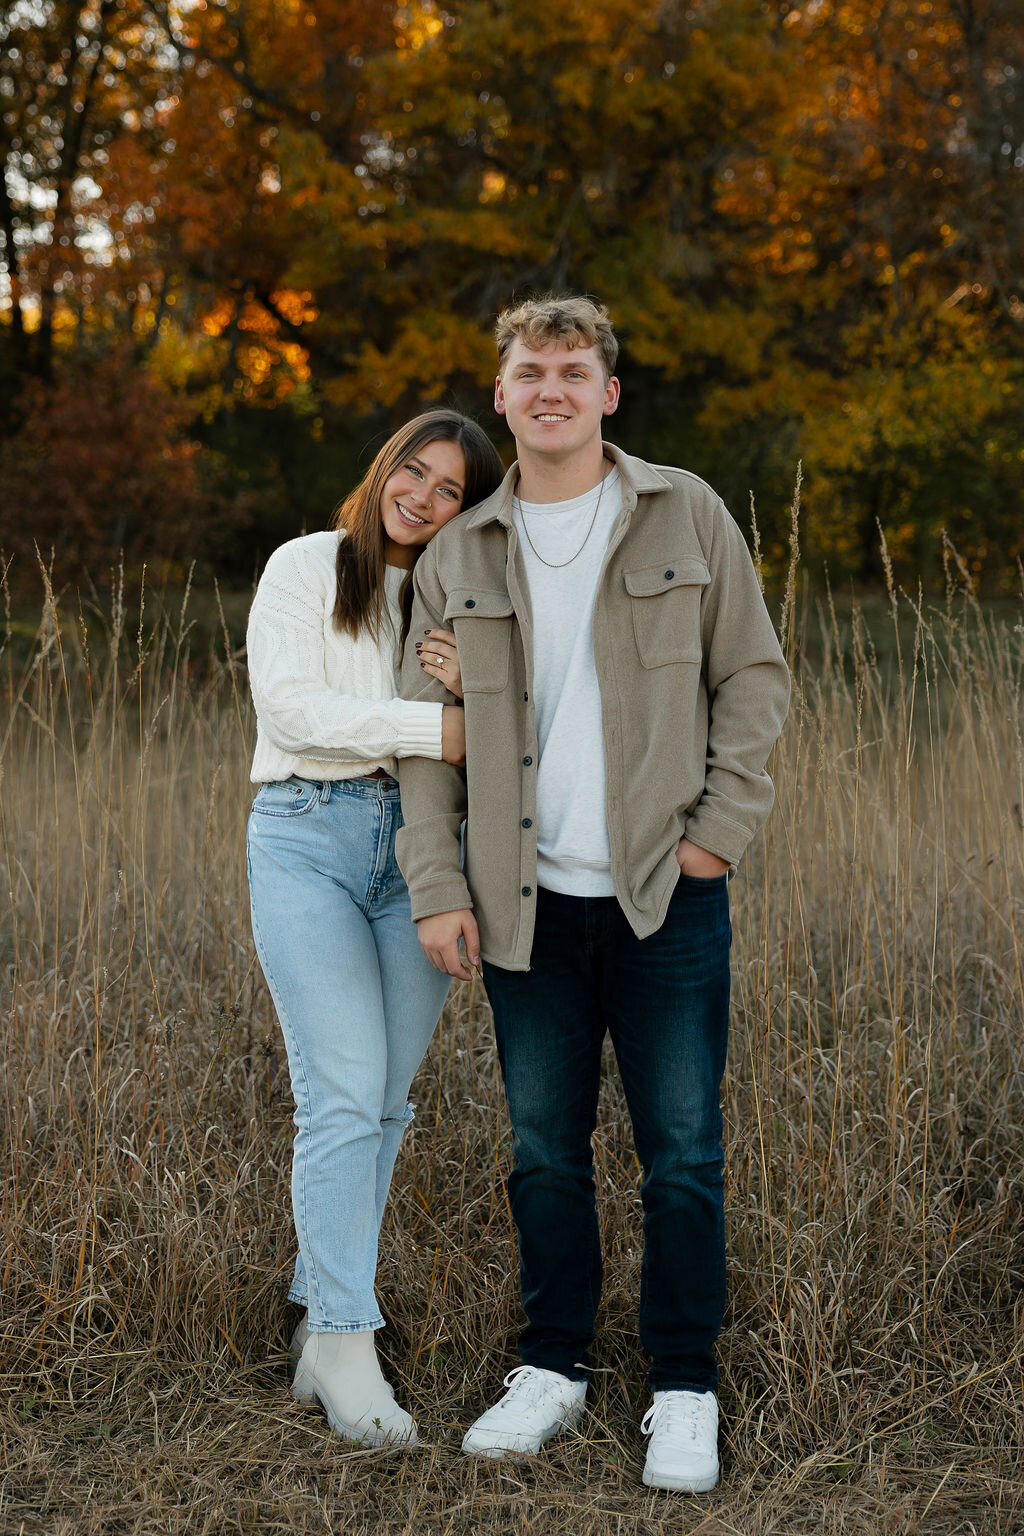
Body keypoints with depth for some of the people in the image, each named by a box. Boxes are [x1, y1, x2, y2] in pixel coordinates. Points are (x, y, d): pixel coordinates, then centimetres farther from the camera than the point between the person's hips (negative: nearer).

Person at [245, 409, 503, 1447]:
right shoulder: (305, 567, 4)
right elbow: (289, 703, -9)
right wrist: (429, 727, -17)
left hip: (419, 845, 5)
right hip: (308, 838, -4)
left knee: (384, 1099, 4)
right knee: (344, 1092, -13)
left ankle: (319, 1328, 14)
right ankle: (348, 1347, -9)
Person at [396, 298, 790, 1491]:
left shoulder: (685, 516, 3)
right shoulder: (457, 558, 8)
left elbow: (753, 676, 5)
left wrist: (723, 826, -4)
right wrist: (436, 887, 1)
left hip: (666, 898, -2)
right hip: (527, 902, 2)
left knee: (681, 1153, 2)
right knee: (543, 1150, 10)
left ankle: (685, 1390, 15)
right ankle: (552, 1368, 25)